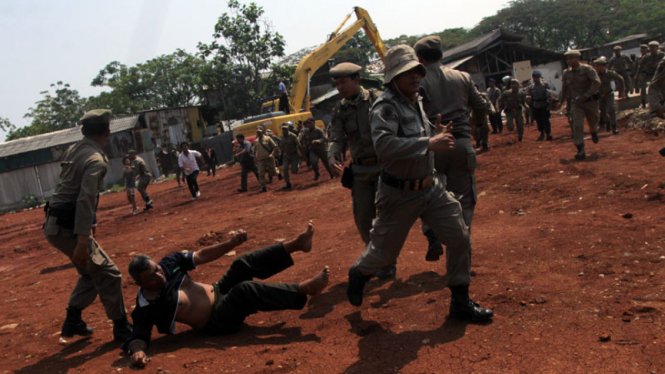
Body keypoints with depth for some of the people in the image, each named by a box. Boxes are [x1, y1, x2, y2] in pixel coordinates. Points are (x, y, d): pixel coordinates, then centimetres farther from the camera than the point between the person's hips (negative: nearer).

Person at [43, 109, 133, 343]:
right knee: (108, 275, -3)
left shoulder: (72, 151, 10)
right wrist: (82, 242, -31)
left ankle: (72, 322, 27)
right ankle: (121, 328, 6)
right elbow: (86, 200, -27)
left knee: (92, 271, 21)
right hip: (67, 229, -9)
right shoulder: (96, 159, -17)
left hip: (53, 225, 9)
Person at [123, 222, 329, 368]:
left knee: (244, 264, -13)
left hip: (219, 291, 7)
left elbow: (201, 256, -3)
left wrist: (231, 243, -17)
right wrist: (137, 351, -42)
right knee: (245, 291, -30)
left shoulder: (169, 263, -4)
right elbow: (139, 336, -18)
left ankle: (297, 244, -12)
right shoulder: (146, 308, -18)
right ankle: (305, 288, -30)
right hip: (218, 321, -7)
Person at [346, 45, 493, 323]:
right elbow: (384, 145, -37)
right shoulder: (385, 107, -19)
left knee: (459, 238, 1)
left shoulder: (416, 102, 9)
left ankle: (460, 301, 16)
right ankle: (358, 275, 42)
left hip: (430, 187, 7)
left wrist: (437, 136, 1)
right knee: (385, 251, 9)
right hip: (399, 193, -7)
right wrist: (429, 143, -36)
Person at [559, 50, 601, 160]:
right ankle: (580, 150, -19)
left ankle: (594, 132, 53)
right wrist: (561, 101, 19)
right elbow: (564, 88, 18)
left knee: (593, 123, 14)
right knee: (577, 125, -17)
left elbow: (597, 82, -21)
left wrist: (585, 95, -29)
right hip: (576, 103, 2)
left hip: (590, 101, -2)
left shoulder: (587, 69, -11)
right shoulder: (566, 73, 3)